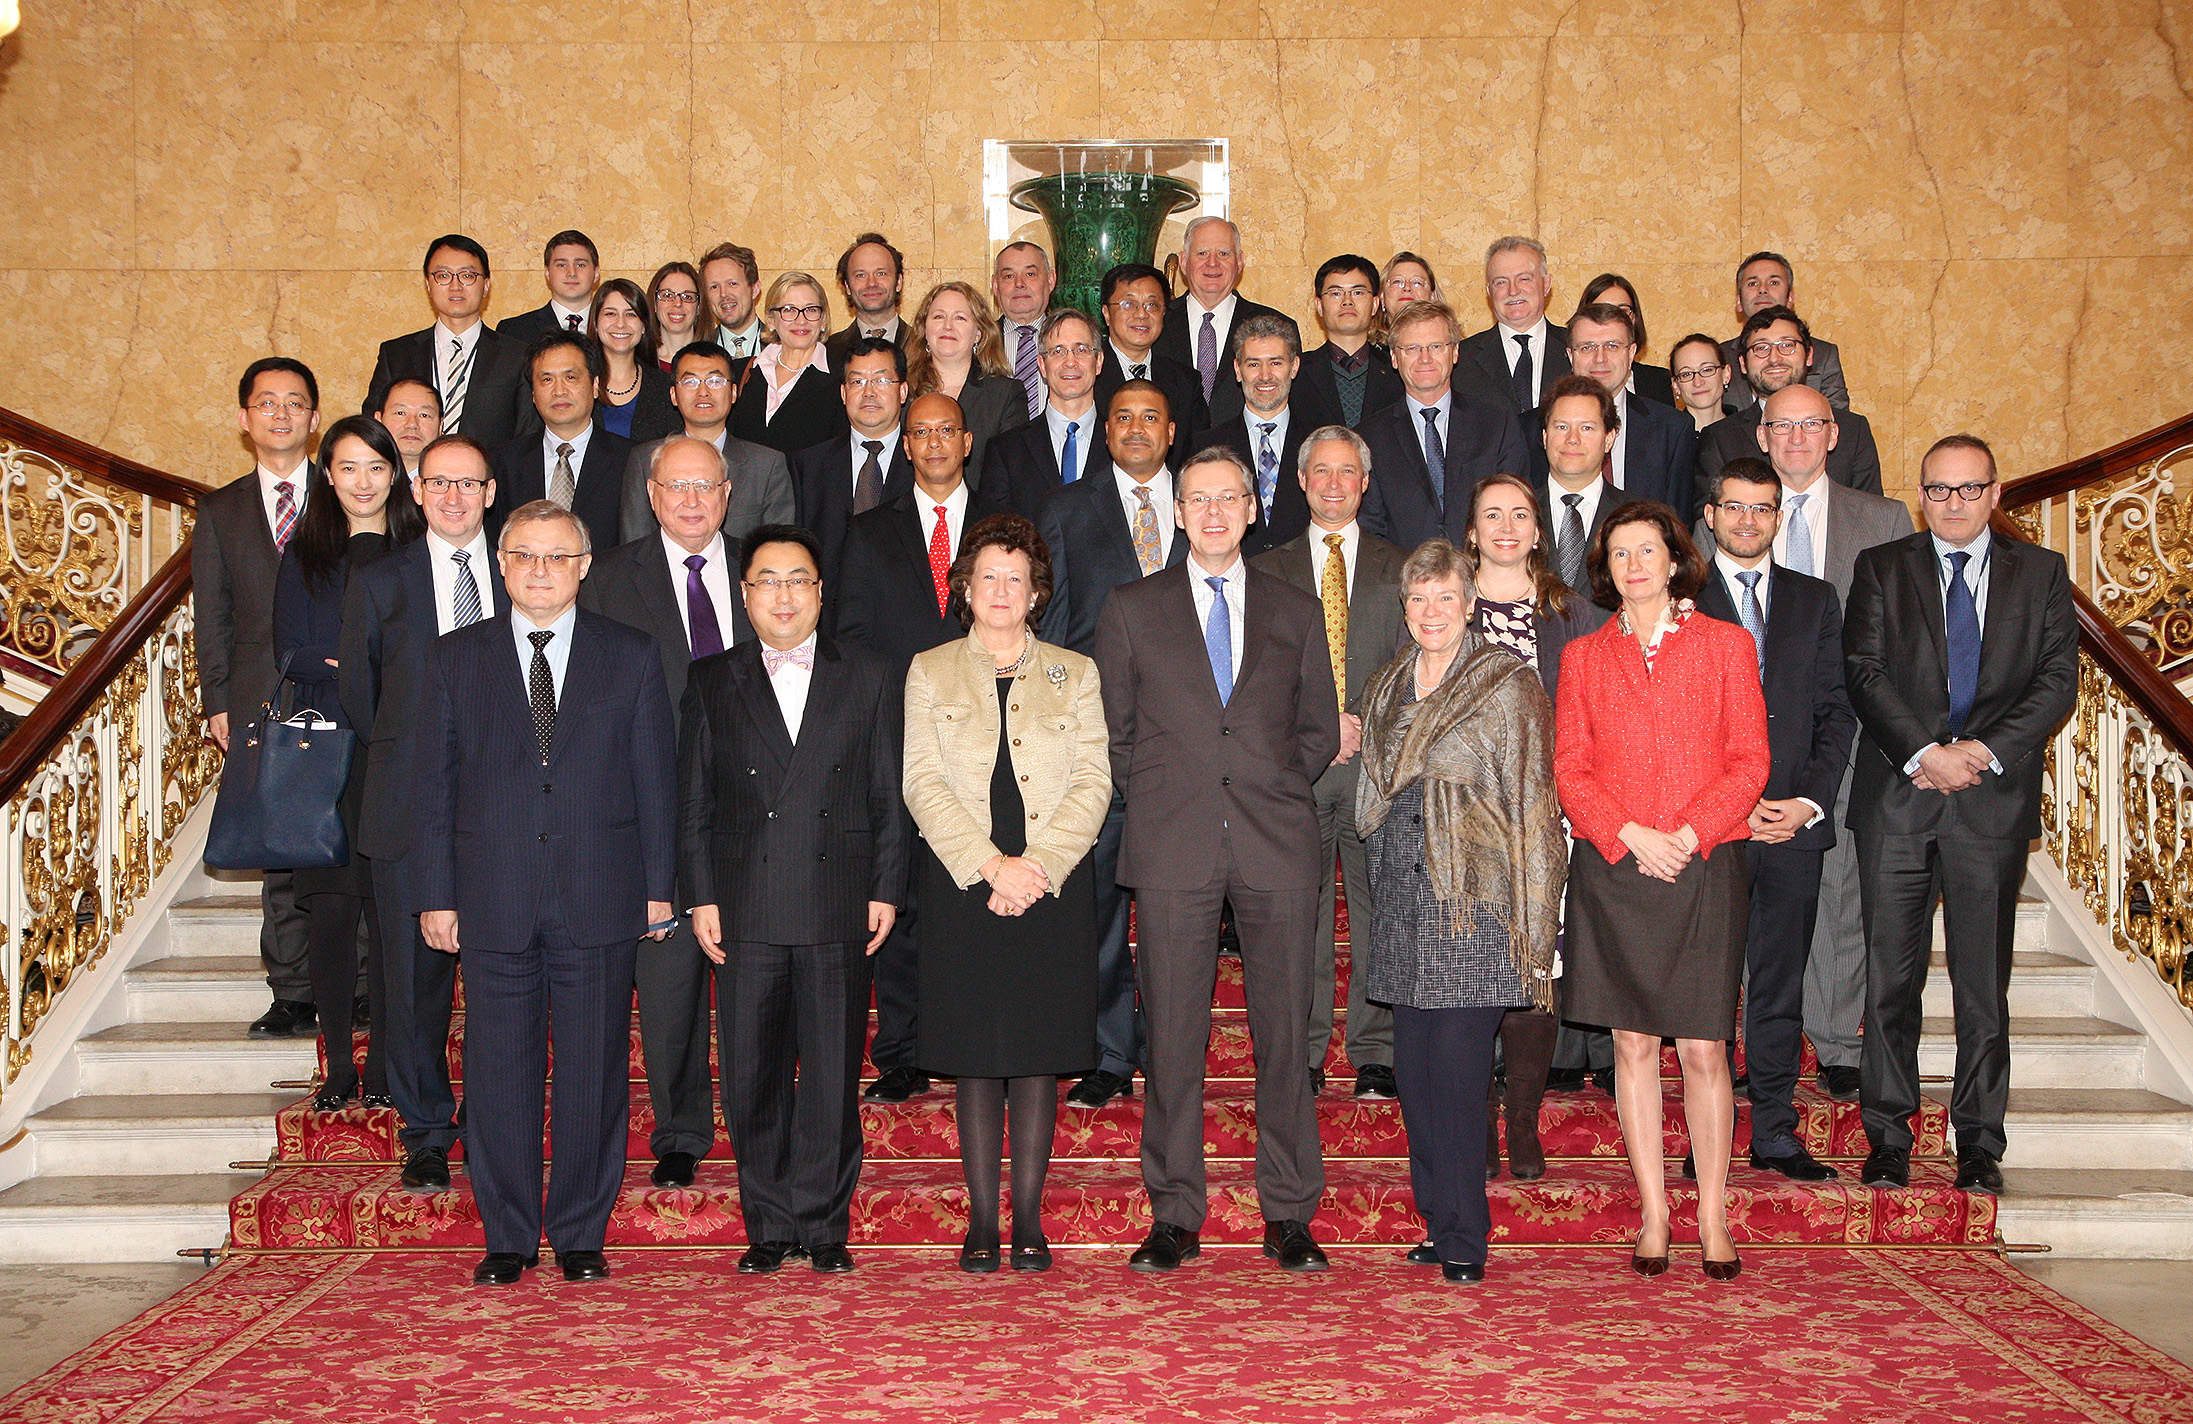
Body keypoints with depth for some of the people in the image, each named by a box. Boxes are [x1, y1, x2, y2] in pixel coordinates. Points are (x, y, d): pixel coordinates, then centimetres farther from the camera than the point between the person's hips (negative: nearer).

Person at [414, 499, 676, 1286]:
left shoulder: (631, 656, 6)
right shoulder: (455, 658, 9)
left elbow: (656, 777, 6)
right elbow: (435, 784, 8)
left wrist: (658, 886, 2)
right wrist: (436, 895, 2)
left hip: (600, 895, 0)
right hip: (492, 899, 1)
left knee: (593, 1073, 4)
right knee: (499, 1072, 4)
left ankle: (580, 1235, 16)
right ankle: (508, 1238, 17)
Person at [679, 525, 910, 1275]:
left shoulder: (868, 678, 9)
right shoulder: (711, 683, 10)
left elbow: (888, 796, 7)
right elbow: (693, 802, 8)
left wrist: (885, 889, 0)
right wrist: (700, 896, 0)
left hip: (837, 907, -1)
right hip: (745, 908, 1)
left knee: (833, 1072, 3)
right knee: (753, 1074, 5)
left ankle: (824, 1224, 15)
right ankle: (769, 1225, 18)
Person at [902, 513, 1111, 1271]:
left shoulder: (1074, 674, 11)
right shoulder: (930, 671, 9)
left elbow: (1093, 783, 2)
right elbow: (924, 784, -1)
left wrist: (1038, 865, -11)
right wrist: (992, 866, -12)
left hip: (1053, 887, 1)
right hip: (961, 887, 0)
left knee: (1039, 1052, 1)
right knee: (973, 1053, 1)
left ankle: (1029, 1217, 9)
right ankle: (981, 1217, 9)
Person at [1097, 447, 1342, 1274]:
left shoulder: (1297, 613, 14)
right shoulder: (1131, 609, 11)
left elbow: (1320, 728, 16)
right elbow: (1115, 729, 12)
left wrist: (1276, 790, 4)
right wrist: (1156, 799, 2)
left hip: (1277, 842, 1)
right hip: (1173, 847, -1)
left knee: (1285, 1032, 2)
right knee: (1173, 1035, 1)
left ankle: (1288, 1215, 12)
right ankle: (1174, 1216, 10)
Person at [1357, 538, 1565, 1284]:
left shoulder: (1508, 686, -2)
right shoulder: (1386, 691, 15)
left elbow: (1533, 806, -5)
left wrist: (1532, 928, -9)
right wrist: (1377, 894, 16)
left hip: (1475, 897, -6)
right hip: (1402, 899, 6)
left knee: (1457, 1068, -8)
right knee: (1414, 1068, 6)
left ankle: (1464, 1238, 2)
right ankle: (1442, 1225, 17)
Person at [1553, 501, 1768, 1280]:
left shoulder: (1726, 645, 7)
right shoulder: (1583, 655, 11)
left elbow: (1749, 761, 2)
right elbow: (1570, 768, 5)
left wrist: (1690, 834, -11)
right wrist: (1629, 834, -10)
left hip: (1704, 868, -1)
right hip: (1613, 868, 1)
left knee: (1704, 1048, -2)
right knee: (1634, 1044, 4)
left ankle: (1714, 1219, 7)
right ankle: (1653, 1215, 12)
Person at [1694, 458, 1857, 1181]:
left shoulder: (1816, 600, 14)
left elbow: (1835, 712, 10)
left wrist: (1808, 801, -4)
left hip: (1796, 823, 3)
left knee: (1780, 988, 7)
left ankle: (1775, 1135, 14)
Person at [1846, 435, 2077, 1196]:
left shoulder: (2040, 573, 11)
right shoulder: (1881, 568, 9)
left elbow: (2059, 679, 2)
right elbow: (1865, 672, -2)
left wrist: (1986, 750, -12)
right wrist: (1924, 753, -14)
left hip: (1994, 798, 0)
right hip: (1898, 794, 0)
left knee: (1984, 979, 3)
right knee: (1891, 976, 2)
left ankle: (1980, 1143, 12)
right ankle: (1888, 1138, 10)